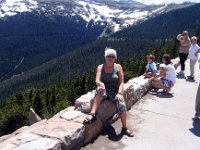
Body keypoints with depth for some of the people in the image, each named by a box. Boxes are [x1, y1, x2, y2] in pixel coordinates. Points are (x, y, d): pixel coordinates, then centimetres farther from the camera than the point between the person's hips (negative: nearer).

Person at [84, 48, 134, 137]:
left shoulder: (118, 67, -1)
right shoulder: (100, 67, 0)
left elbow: (121, 82, -5)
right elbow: (97, 81, -13)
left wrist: (119, 93, -21)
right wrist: (101, 84, -36)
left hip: (114, 92, 0)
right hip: (104, 92, 0)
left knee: (122, 105, -27)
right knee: (99, 89, -35)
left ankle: (124, 128, -5)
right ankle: (92, 114, -41)